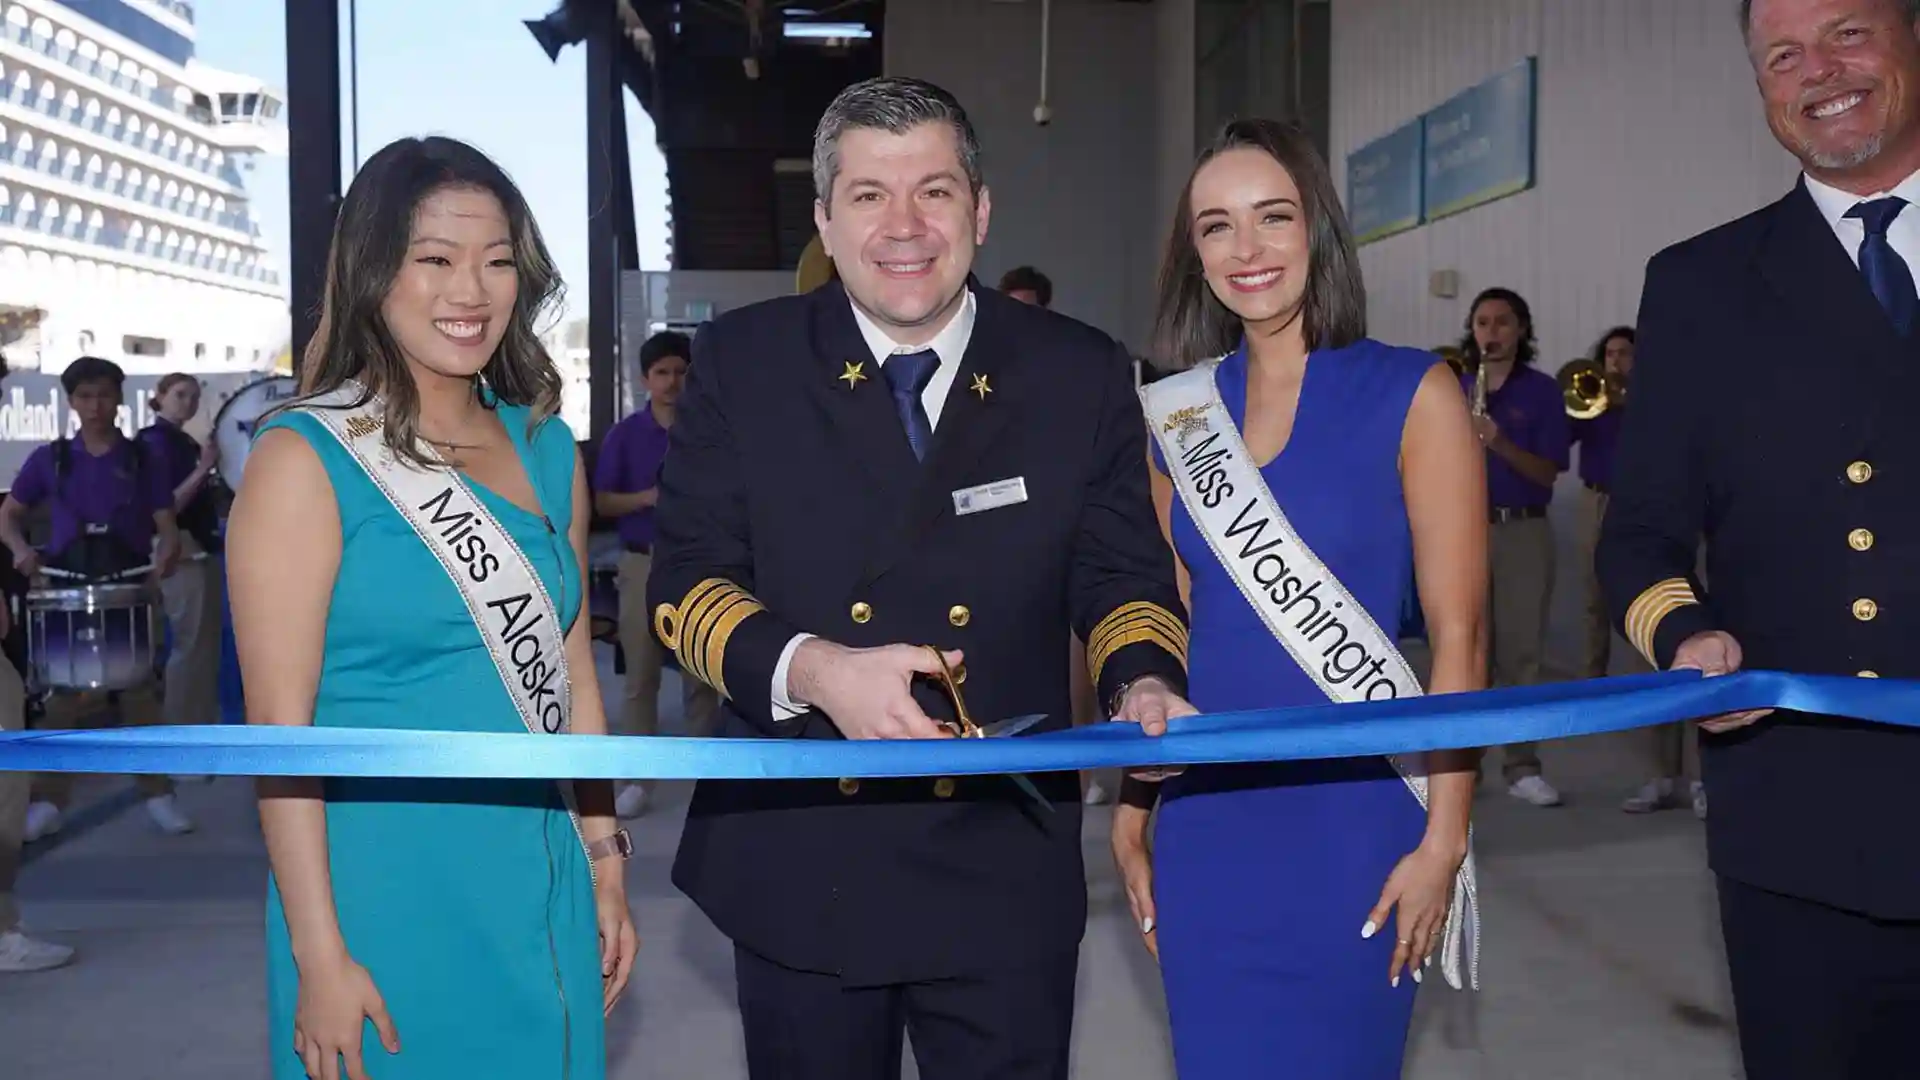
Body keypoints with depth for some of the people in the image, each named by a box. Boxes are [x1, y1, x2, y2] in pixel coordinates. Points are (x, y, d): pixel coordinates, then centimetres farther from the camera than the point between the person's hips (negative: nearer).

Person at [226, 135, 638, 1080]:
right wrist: (320, 956, -14)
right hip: (386, 894, -5)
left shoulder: (548, 450, 6)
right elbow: (279, 725, -12)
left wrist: (605, 863, 10)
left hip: (542, 887, 5)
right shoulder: (305, 460, -10)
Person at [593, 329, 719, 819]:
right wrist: (648, 497, -15)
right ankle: (636, 779, 10)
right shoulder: (625, 434, 2)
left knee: (702, 672, 5)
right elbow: (603, 503, 2)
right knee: (641, 674, 3)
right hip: (644, 562, 0)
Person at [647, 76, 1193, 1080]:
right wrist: (812, 668, -22)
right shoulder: (741, 362, -2)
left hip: (1006, 879, 0)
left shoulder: (1082, 374, 0)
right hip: (796, 864, 1)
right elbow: (685, 579, -3)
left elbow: (1123, 574, 5)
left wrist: (1145, 683, -17)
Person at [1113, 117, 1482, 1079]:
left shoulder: (1412, 394, -7)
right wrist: (1131, 810, 7)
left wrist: (1443, 840, -11)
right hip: (1204, 812, 4)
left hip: (1353, 812, -3)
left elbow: (1458, 634, -8)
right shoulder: (1178, 412, 5)